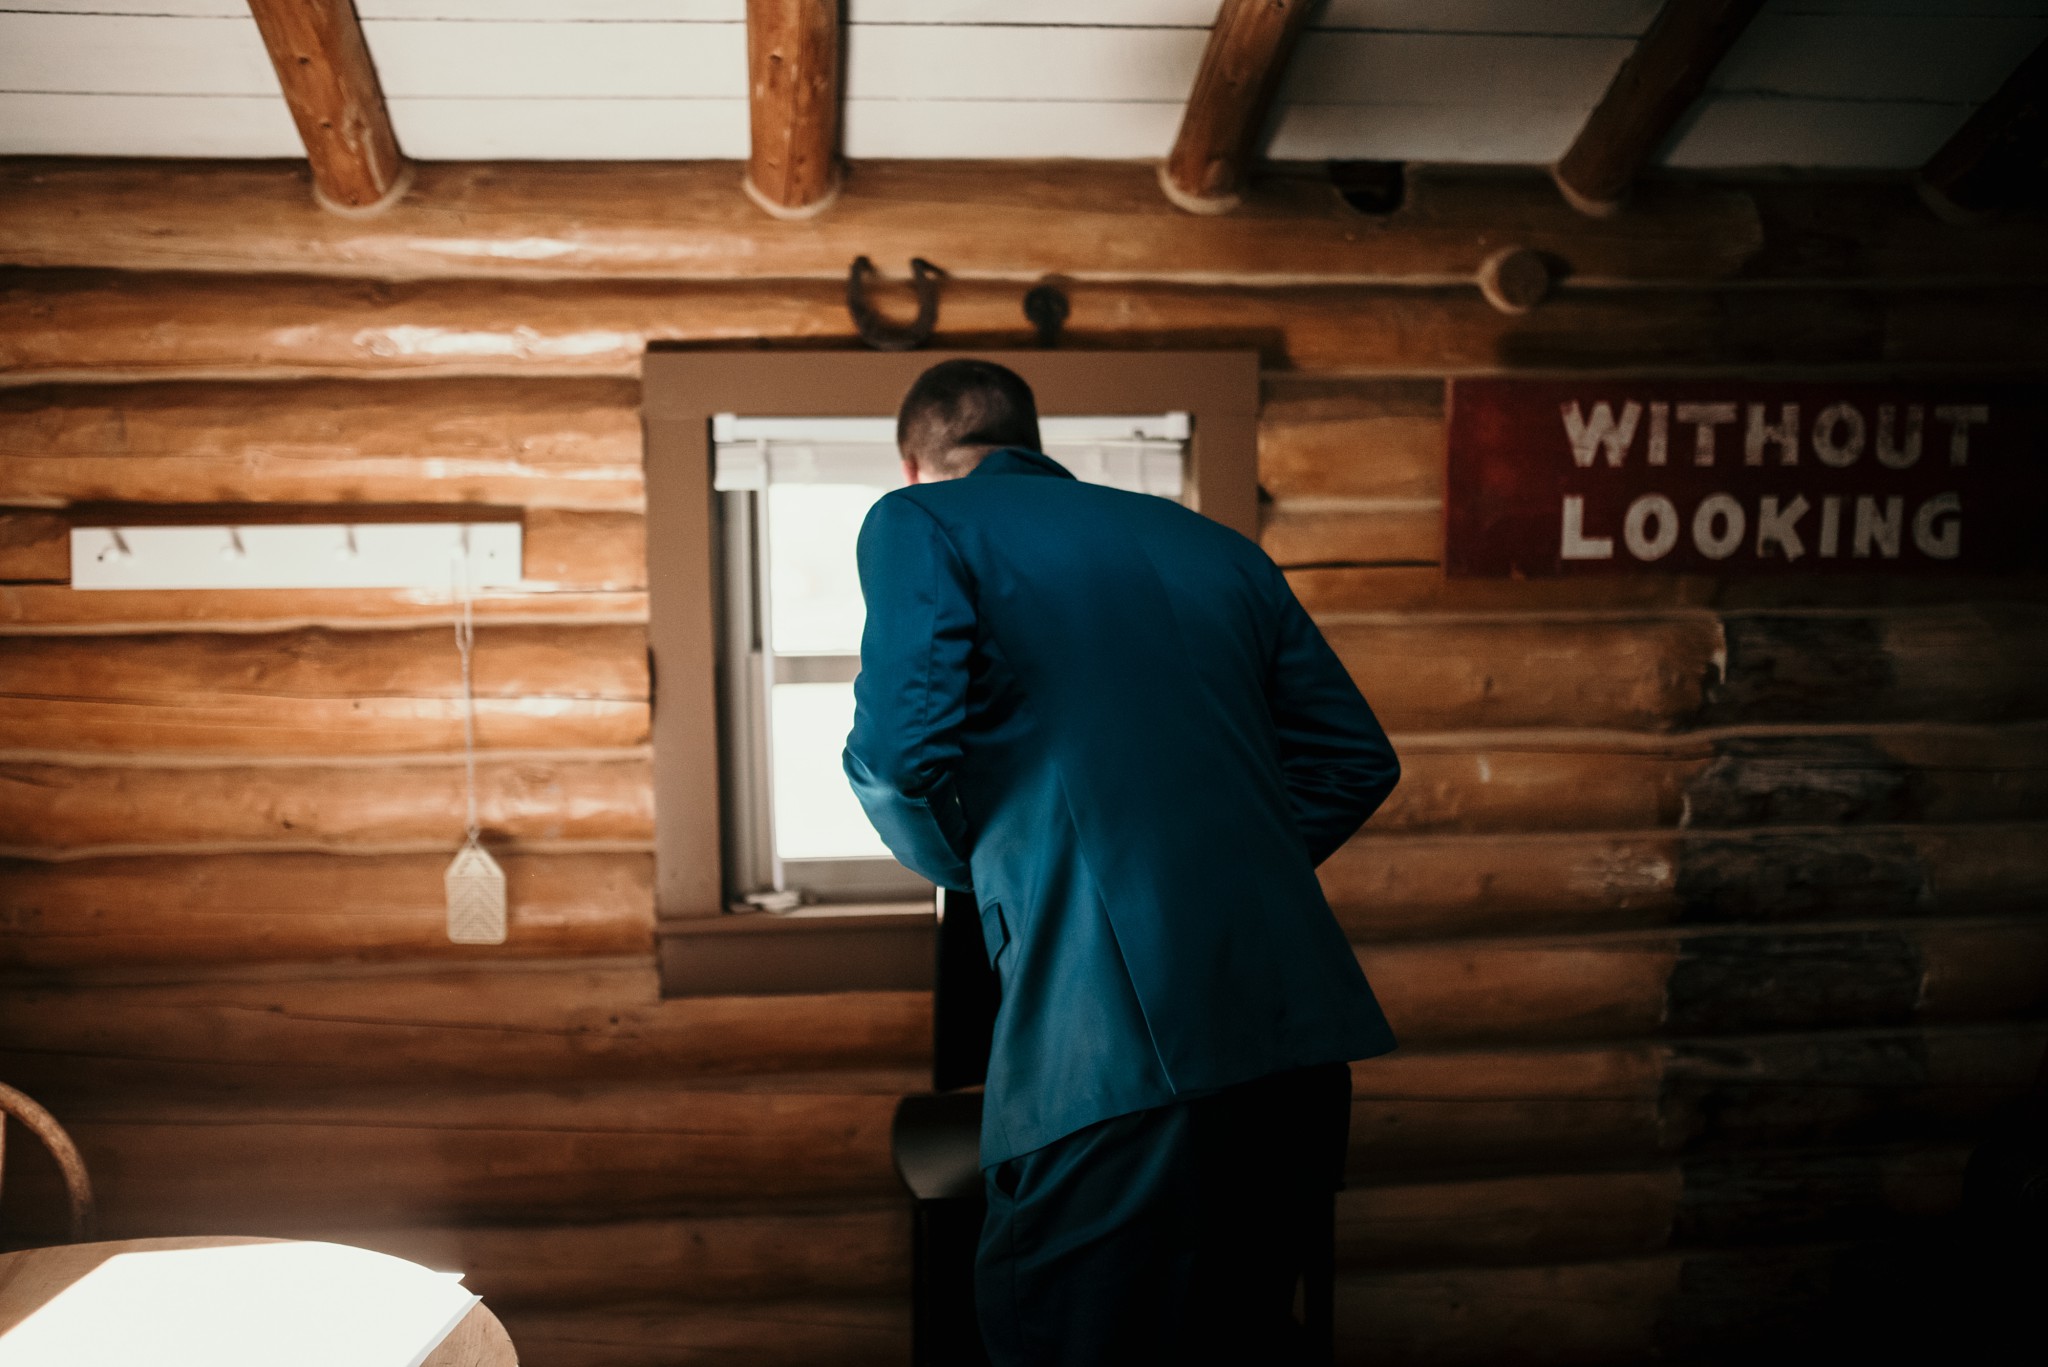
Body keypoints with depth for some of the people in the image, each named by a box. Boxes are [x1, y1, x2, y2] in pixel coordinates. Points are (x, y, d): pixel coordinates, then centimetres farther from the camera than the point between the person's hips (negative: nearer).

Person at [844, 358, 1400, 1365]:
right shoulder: (1213, 543, 22)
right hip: (1303, 1031, 7)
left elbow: (901, 745, -11)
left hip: (1119, 1039, -7)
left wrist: (967, 869, 10)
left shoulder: (917, 522, 6)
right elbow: (1359, 759, 19)